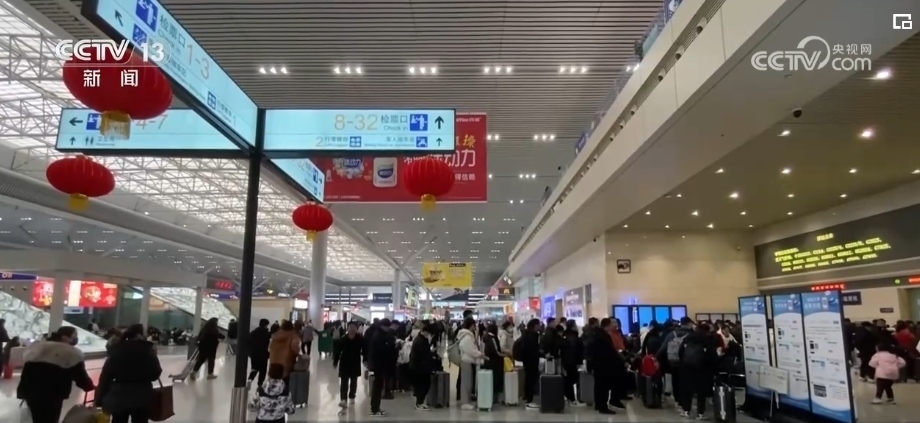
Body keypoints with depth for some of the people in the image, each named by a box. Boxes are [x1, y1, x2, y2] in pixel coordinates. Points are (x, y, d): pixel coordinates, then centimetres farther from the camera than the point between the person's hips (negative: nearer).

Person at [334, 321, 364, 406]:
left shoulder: (360, 339, -8)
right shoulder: (343, 339, -6)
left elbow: (364, 350, -7)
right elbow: (338, 351, -3)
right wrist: (335, 362, -3)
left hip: (355, 364, 0)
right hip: (344, 363, 0)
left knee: (353, 381, 14)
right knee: (344, 382, -5)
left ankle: (351, 397, 31)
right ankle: (343, 399, -8)